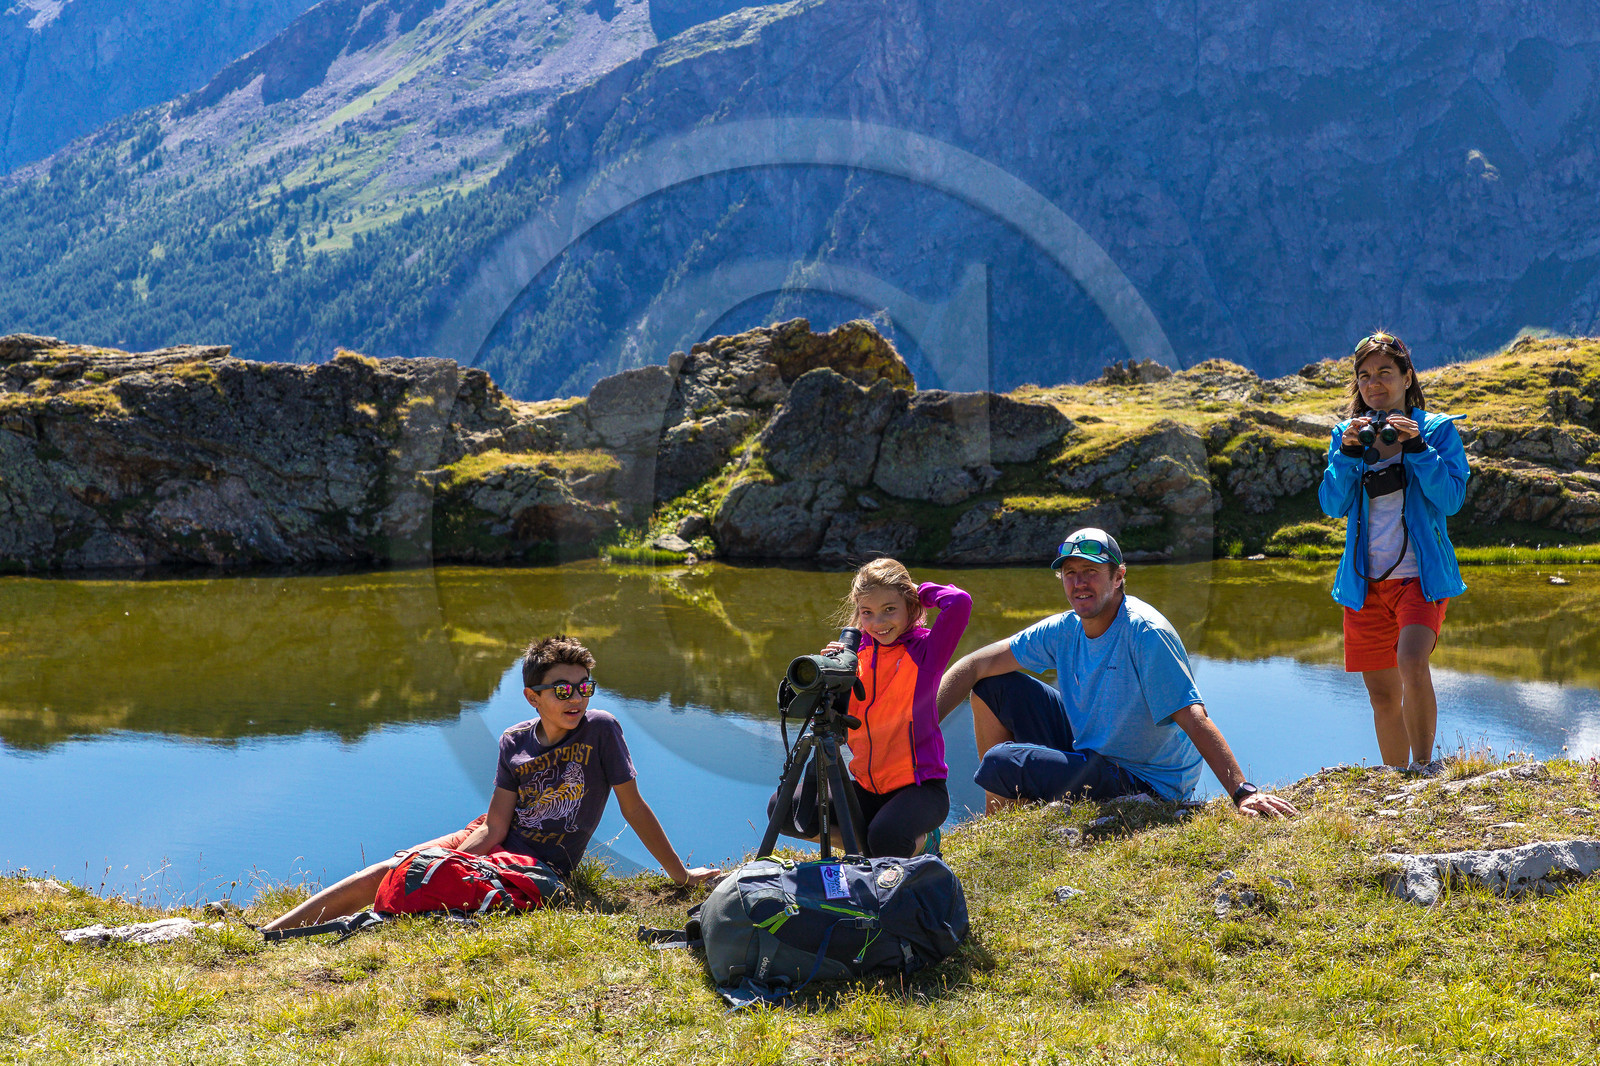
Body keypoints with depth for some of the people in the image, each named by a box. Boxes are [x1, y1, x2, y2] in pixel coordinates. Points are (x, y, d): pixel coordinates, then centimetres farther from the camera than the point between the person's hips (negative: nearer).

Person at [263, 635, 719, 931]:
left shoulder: (600, 730, -10)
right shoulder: (514, 742, 2)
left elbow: (634, 807, -6)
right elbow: (495, 826, -4)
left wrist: (681, 874, -6)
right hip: (492, 844, 5)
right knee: (384, 873, -10)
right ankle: (265, 935, -2)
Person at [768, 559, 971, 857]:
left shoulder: (924, 649, -7)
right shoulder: (857, 653, 6)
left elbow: (959, 603, -27)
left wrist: (921, 591, -8)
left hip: (920, 786, -5)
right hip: (868, 788, 5)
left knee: (887, 839, -34)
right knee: (782, 809, -8)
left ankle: (923, 841, 2)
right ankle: (862, 841, 5)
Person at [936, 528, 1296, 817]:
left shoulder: (1145, 634, -24)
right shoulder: (1064, 630, -2)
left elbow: (1193, 718, -31)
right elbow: (975, 666, 0)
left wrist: (1243, 792, -39)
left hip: (1143, 782, -8)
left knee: (1000, 762, -23)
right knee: (995, 686, 3)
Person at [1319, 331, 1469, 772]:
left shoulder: (1437, 429, 2)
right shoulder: (1346, 434, 10)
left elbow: (1451, 498, -9)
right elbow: (1333, 504, 0)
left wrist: (1416, 449, -17)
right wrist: (1348, 452, -13)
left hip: (1420, 574, -3)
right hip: (1365, 580, 3)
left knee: (1412, 665, -27)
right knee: (1382, 695, 8)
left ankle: (1424, 766, -11)